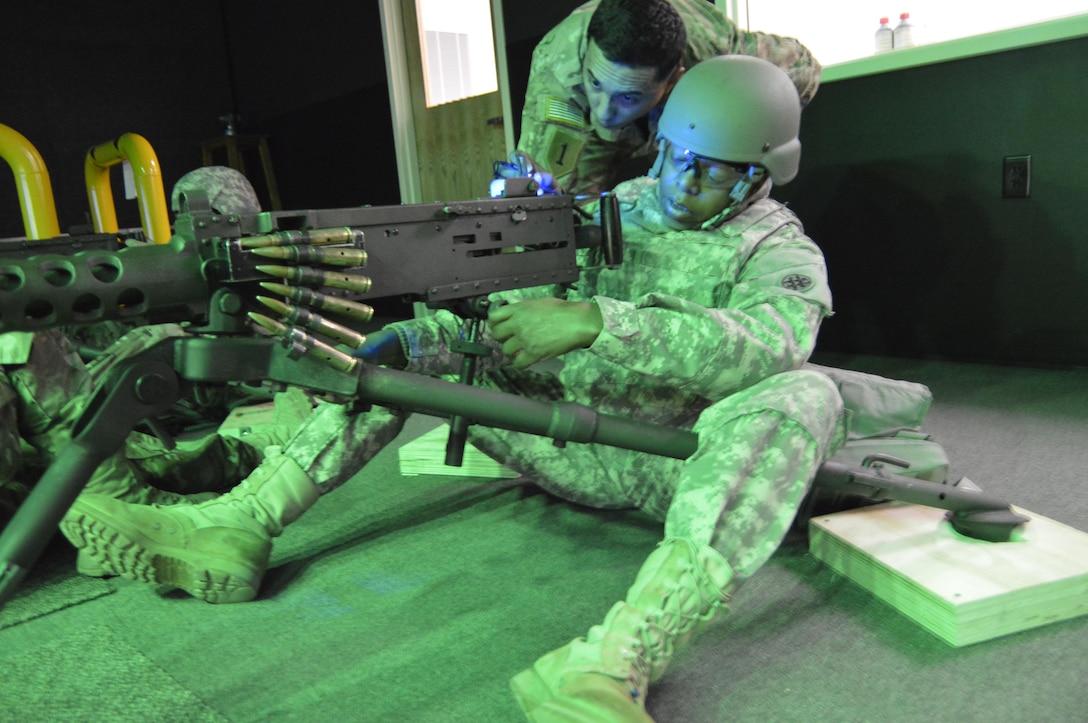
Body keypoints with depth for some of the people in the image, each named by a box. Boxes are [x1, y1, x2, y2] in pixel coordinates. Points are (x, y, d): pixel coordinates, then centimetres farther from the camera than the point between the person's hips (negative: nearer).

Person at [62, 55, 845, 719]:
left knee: (803, 397, -34)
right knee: (412, 353, 0)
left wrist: (593, 323, -38)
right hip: (570, 443, 5)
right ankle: (234, 530, -9)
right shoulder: (615, 208, 9)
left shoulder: (781, 250, -4)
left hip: (675, 466, -4)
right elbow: (506, 319, 4)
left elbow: (774, 342, -29)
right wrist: (410, 340, -16)